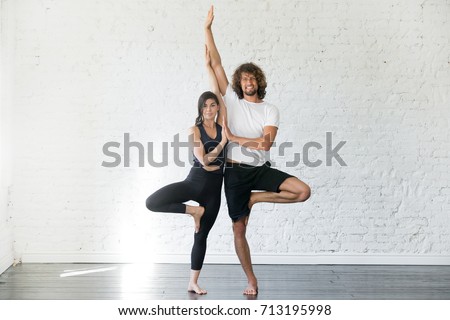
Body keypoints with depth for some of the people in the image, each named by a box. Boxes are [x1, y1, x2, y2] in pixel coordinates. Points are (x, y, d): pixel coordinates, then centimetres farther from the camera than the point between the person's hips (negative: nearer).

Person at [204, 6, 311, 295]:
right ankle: (251, 280, 14)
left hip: (261, 170, 0)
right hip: (235, 171, 0)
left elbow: (266, 143, -13)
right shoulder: (232, 100, 4)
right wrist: (208, 29, -3)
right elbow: (216, 63, 0)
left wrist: (234, 138, -14)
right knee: (239, 228, 1)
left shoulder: (270, 110, 2)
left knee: (303, 191, -19)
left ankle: (255, 199, -2)